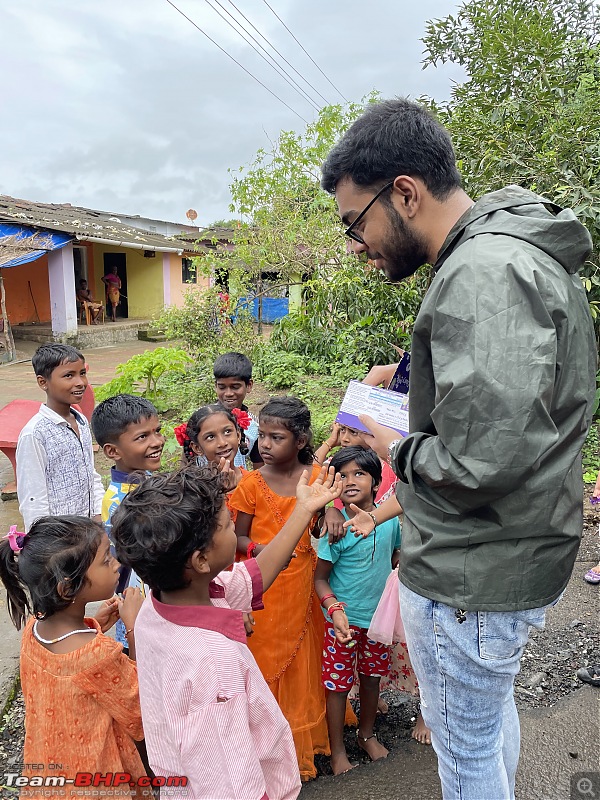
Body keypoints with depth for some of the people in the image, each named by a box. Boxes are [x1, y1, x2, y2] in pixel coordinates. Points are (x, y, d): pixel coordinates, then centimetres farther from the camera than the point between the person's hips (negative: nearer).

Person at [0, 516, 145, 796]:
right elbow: (144, 714, -20)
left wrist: (93, 626, -6)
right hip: (92, 781, -6)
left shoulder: (34, 627, -14)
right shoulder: (101, 655, -36)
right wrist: (135, 628, -24)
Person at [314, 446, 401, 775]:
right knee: (338, 683, 9)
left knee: (371, 677, 21)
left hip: (379, 615, 4)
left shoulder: (390, 518, -8)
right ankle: (337, 749, 31)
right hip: (344, 618, -4)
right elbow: (320, 578, -14)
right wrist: (334, 609, -27)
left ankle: (367, 733, 45)